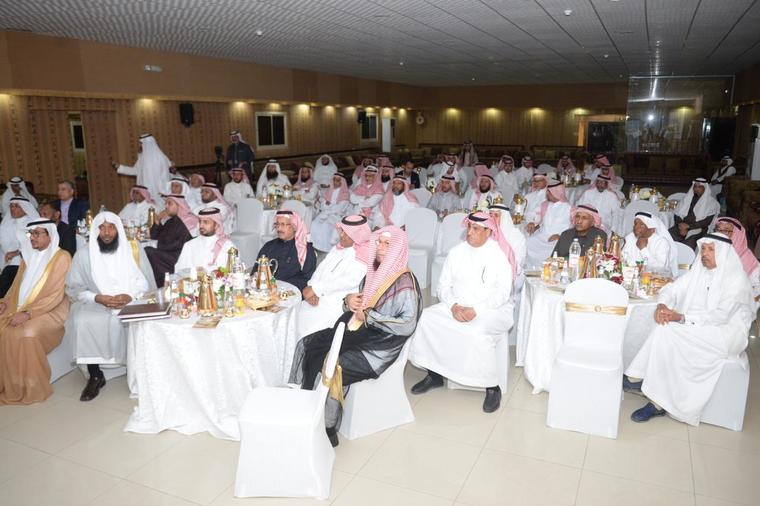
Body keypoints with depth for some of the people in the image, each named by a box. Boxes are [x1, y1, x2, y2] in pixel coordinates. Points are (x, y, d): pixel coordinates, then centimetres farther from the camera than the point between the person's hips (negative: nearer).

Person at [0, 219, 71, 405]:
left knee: (26, 333, -31)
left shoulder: (61, 257, -7)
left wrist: (28, 313, -22)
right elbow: (18, 286, 18)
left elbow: (55, 296, -14)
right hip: (22, 310, 7)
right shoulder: (29, 256, 15)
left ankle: (30, 388, -15)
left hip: (50, 311, -7)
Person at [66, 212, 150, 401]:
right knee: (82, 320, -31)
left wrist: (130, 295, -19)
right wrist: (98, 298, -17)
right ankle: (95, 376, -12)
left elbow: (144, 281, 2)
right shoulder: (83, 254, 3)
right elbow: (73, 287, 1)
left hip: (129, 302, 0)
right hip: (95, 305, 1)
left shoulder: (133, 250, 4)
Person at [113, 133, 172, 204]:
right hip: (146, 193, 7)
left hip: (158, 193, -7)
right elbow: (135, 170, 22)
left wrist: (162, 192, -16)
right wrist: (119, 167, 20)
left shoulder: (159, 157, -12)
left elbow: (165, 175, -13)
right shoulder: (143, 157, 10)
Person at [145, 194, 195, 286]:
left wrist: (160, 246, -9)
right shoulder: (170, 220, 17)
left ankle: (161, 287, -14)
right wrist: (158, 220, 4)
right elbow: (153, 236, 19)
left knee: (149, 253, -22)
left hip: (178, 257, -8)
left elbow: (180, 244, -17)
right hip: (166, 254, 8)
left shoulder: (189, 220, -8)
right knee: (147, 250, -13)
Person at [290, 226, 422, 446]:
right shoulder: (373, 273, 10)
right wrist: (349, 300, -2)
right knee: (305, 345, -4)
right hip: (355, 332, 8)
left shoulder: (405, 283, -14)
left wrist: (369, 316, -18)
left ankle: (327, 427, -4)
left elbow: (407, 325, -23)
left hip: (379, 345, -8)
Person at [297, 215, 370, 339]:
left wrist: (316, 288, -18)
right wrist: (311, 289, -9)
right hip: (318, 299, 7)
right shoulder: (338, 248, 16)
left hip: (338, 305, -7)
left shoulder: (364, 254, -8)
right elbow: (321, 269, 11)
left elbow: (350, 280, -20)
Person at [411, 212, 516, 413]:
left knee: (478, 331, -36)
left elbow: (503, 292, -13)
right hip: (458, 307, 5)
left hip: (494, 310, -5)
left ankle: (492, 387, -15)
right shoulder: (456, 252, 8)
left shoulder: (500, 254, -5)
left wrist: (475, 310, -23)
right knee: (427, 318, -18)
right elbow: (444, 285, 5)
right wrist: (453, 306, -15)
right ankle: (434, 374, -2)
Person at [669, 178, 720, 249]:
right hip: (682, 227, 3)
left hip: (697, 229, -3)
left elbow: (706, 221, -5)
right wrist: (681, 225, -8)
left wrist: (688, 226, -13)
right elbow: (677, 214, 11)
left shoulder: (711, 202, 5)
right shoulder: (688, 197, 17)